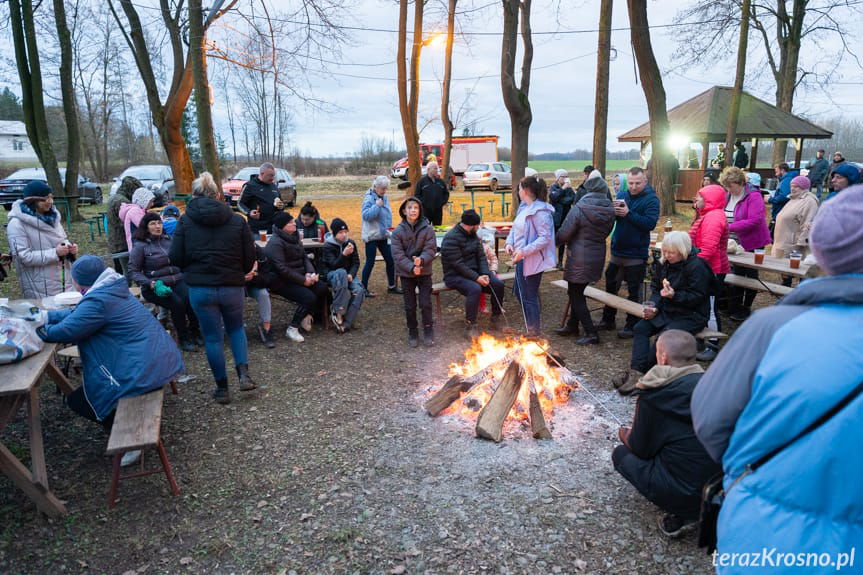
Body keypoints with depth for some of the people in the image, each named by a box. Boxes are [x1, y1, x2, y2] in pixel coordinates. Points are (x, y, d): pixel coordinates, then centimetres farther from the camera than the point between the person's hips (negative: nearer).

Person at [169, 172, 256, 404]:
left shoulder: (186, 221, -3)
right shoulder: (237, 220, -3)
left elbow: (175, 258, -5)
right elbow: (250, 259, -2)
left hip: (200, 288, -1)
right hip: (233, 287, 1)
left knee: (212, 337, 11)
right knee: (236, 328, 24)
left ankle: (222, 388, 19)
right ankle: (244, 374, 9)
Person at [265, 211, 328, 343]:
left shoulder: (294, 237, 11)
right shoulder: (275, 243, -17)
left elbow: (305, 257, 12)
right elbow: (281, 268, -23)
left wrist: (310, 273, -8)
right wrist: (303, 280, -21)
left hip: (299, 276, 8)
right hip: (281, 281, -8)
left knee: (322, 288, -13)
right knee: (309, 297, -25)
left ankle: (307, 315, 8)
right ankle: (292, 329, -9)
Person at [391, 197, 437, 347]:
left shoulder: (427, 229, -6)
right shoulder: (398, 232, -6)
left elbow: (431, 249, -9)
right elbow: (397, 254, -11)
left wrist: (421, 259, -28)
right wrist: (411, 267, -23)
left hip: (424, 272, 0)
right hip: (406, 273, 1)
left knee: (426, 304, 1)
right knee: (410, 306, 9)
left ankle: (428, 331, 20)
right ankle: (412, 332, 26)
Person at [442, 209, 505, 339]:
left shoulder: (473, 235, 8)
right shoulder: (451, 238, -18)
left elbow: (481, 256, 7)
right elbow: (458, 264, -23)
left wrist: (485, 274, -11)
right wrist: (476, 278, -25)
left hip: (474, 272, 7)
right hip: (455, 275, -7)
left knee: (498, 284, -11)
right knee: (475, 288, -35)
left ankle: (495, 319, 6)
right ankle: (470, 327, -22)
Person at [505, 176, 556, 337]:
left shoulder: (540, 211, -20)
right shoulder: (524, 207, 8)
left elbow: (545, 237, -24)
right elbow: (515, 228, 17)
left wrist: (524, 251, -27)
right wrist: (510, 242, -1)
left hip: (532, 260, -10)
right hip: (522, 259, 10)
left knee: (529, 296, 2)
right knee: (520, 292, 21)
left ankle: (534, 333, 19)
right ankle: (534, 325, 37)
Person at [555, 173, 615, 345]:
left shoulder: (579, 209, -18)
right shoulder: (610, 211, -1)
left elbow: (563, 234, -14)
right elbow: (606, 232, 11)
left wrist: (558, 240, 7)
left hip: (579, 258, -7)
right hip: (598, 257, 7)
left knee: (576, 295, 5)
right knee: (577, 292, 21)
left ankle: (591, 333, 5)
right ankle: (573, 325, 33)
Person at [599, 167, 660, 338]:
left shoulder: (651, 199, -9)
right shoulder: (621, 195, 7)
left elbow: (650, 223, -21)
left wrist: (628, 213, -25)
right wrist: (613, 211, -13)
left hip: (636, 254, -6)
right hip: (617, 251, 6)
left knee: (634, 291, 5)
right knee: (611, 285, 16)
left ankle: (632, 325, 17)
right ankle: (608, 320, 30)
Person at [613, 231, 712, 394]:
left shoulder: (697, 266, -16)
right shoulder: (664, 264, 6)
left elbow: (696, 297, -18)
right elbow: (656, 289, 11)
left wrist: (674, 295, -34)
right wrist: (654, 307, -7)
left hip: (691, 315, -7)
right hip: (667, 311, 7)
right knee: (640, 328, -15)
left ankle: (638, 371, -21)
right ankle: (636, 371, -25)